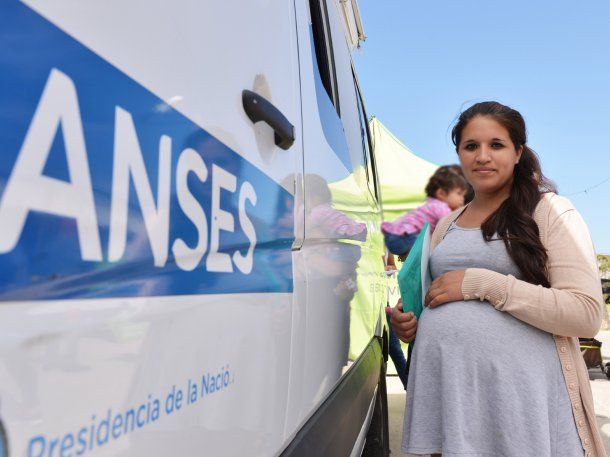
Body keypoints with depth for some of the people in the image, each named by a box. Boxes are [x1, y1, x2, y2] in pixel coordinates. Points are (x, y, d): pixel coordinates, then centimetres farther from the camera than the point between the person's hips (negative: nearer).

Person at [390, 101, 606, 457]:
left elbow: (588, 314, -13)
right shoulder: (447, 224, 14)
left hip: (521, 397, -4)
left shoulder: (550, 211, -3)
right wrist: (408, 321, 3)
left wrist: (482, 283, -17)